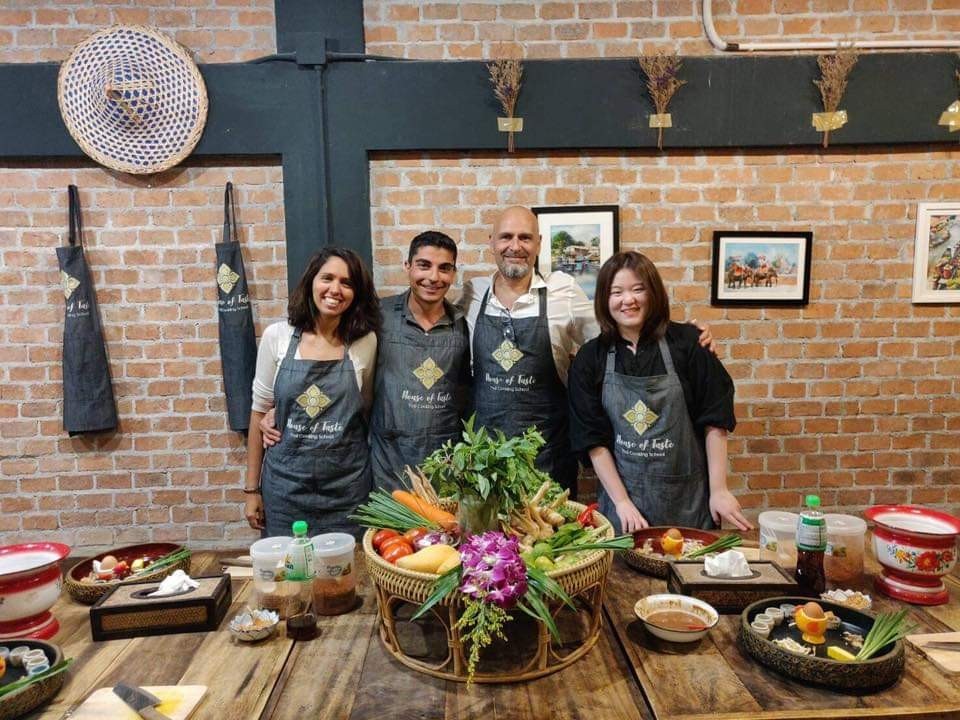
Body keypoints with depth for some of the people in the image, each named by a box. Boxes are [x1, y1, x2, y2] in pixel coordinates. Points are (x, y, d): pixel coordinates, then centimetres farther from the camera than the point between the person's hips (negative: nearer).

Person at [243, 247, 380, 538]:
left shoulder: (365, 342, -3)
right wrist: (252, 489, 3)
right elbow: (260, 410, 2)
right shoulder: (277, 336, -4)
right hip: (286, 482, 0)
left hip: (346, 486, 0)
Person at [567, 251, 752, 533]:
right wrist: (621, 502, -8)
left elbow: (714, 420, -5)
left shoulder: (685, 342, -7)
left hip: (687, 498, -1)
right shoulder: (590, 358, -3)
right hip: (621, 492, 1)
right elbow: (594, 438, -3)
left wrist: (719, 490, -7)